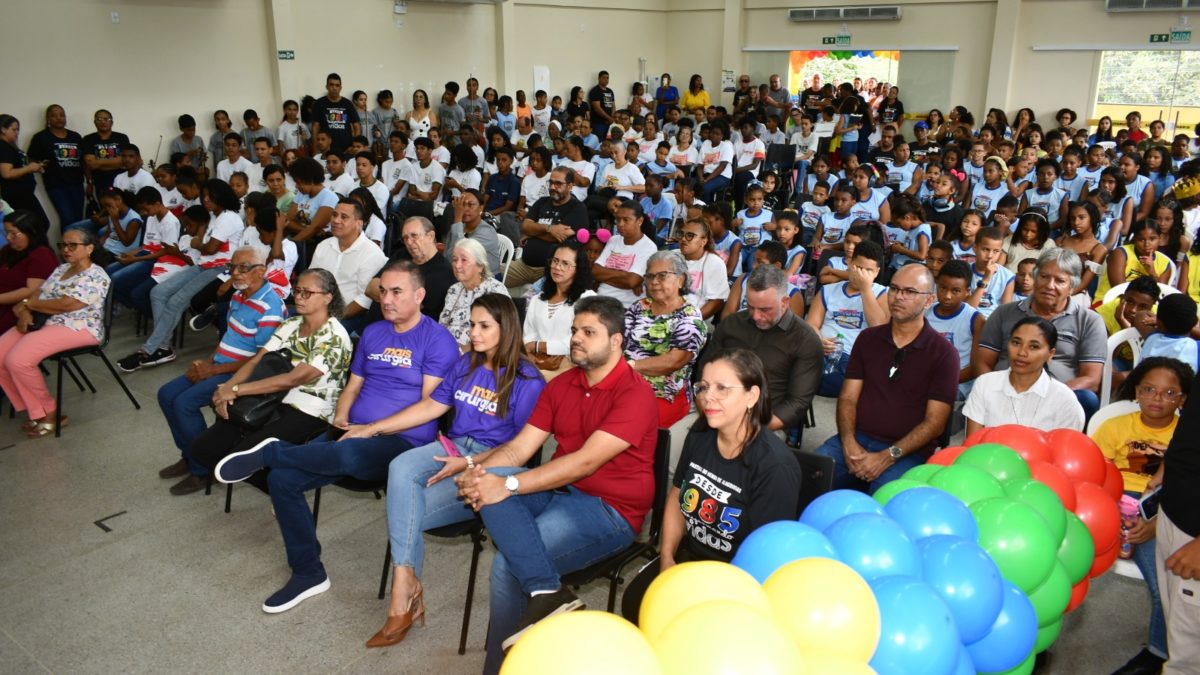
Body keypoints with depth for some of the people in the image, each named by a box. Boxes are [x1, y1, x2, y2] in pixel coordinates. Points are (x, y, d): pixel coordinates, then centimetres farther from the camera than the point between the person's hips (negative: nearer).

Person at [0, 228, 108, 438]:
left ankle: (48, 414, -7)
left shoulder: (95, 276, -11)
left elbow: (67, 305, -20)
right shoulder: (61, 269, 17)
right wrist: (25, 312, -10)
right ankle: (36, 411, 0)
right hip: (43, 323, 9)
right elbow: (40, 296, 13)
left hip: (76, 329, -9)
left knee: (18, 360, -25)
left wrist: (27, 303, -8)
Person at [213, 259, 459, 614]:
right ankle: (308, 572, 2)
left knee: (347, 454, -40)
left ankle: (269, 452, -14)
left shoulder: (437, 339, -6)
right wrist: (340, 420, -1)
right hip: (353, 435, 7)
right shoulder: (372, 333, 16)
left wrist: (371, 429, -14)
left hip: (402, 442, -7)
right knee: (282, 477, -12)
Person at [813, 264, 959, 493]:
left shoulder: (943, 353, 1)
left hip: (906, 450, -3)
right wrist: (849, 443, -10)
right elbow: (848, 398, 9)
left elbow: (934, 422, -4)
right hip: (856, 439, 3)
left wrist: (887, 456, -14)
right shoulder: (868, 338, 13)